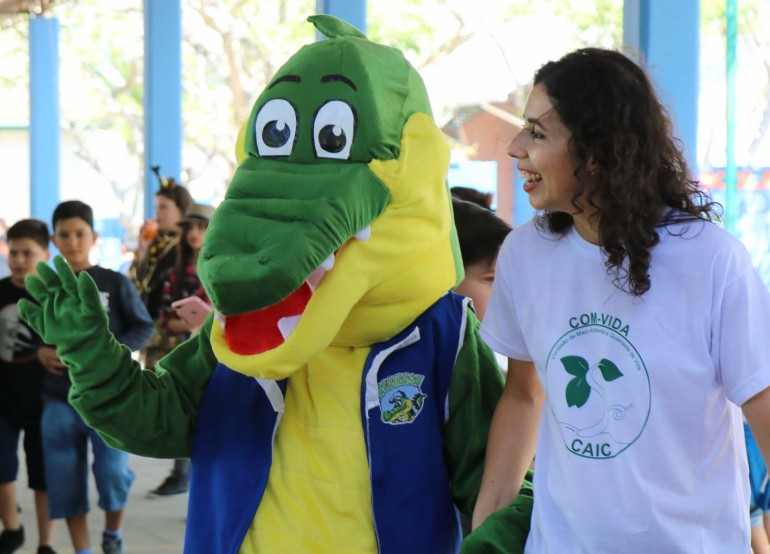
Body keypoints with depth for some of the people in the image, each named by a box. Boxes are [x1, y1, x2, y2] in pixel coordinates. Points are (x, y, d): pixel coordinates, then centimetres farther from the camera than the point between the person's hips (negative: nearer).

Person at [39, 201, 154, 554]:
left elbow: (144, 327, 1)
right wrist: (41, 352, -7)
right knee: (66, 482, 5)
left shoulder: (115, 283, -1)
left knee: (113, 474, -1)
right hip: (60, 401, 2)